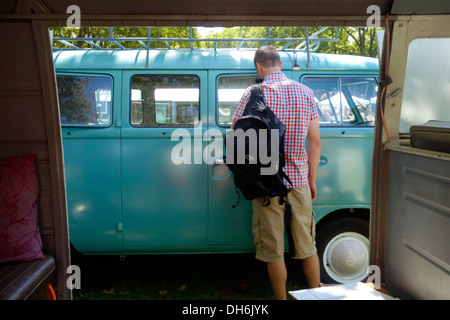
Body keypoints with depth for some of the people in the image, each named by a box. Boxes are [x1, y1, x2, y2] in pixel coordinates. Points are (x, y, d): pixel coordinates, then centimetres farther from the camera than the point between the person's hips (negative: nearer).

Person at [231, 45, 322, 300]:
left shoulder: (254, 94, -6)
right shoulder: (305, 92, 4)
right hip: (299, 180, 4)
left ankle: (282, 298, 24)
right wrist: (312, 180, 13)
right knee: (308, 245, 19)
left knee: (274, 251, 10)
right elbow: (315, 142, 4)